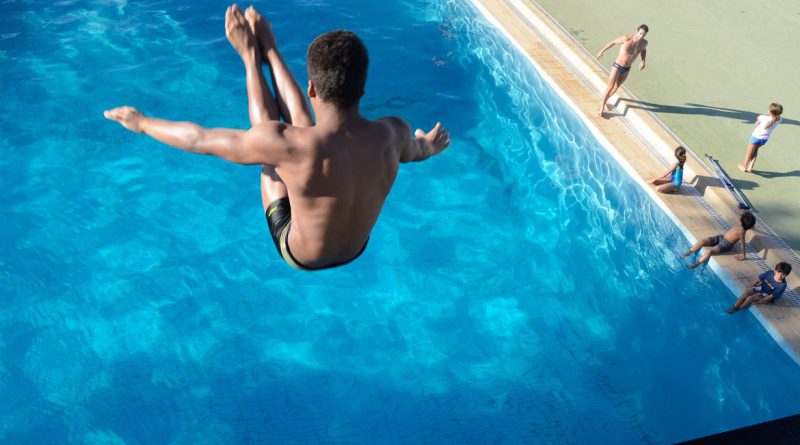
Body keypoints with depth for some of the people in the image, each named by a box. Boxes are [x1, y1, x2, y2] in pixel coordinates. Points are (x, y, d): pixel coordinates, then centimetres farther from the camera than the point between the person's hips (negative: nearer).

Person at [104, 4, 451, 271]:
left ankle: (250, 55, 29)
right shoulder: (392, 134, -27)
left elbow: (201, 140, -22)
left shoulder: (287, 145, -39)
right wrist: (428, 147, 28)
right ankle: (268, 51, 29)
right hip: (357, 251, 4)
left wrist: (142, 123, -2)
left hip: (301, 257, -3)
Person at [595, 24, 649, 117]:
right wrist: (601, 51, -5)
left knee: (616, 87, 17)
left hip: (627, 68, 5)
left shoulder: (644, 43, -12)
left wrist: (643, 61, -4)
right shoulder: (627, 38, -27)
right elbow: (613, 42, -12)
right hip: (617, 66, -5)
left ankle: (604, 101, 36)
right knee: (610, 87, -5)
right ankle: (602, 106, 10)